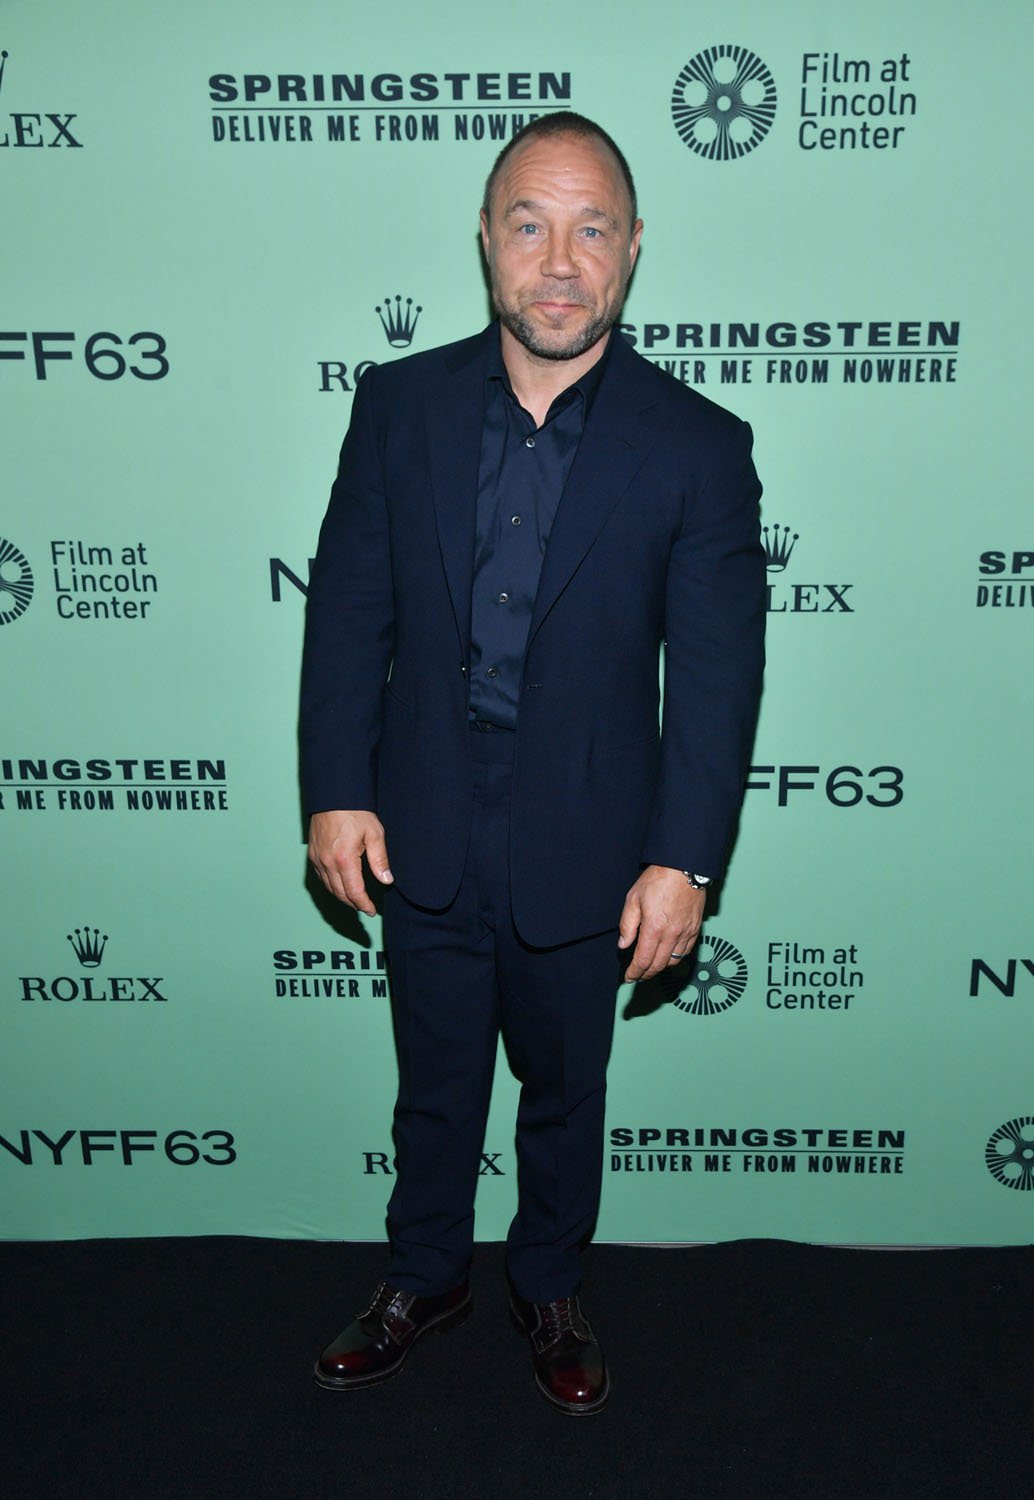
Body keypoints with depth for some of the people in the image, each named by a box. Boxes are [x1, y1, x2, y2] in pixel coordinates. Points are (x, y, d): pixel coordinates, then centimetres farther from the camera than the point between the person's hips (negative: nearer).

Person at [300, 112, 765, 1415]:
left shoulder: (697, 448, -10)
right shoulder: (400, 404, -4)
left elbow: (717, 674, -9)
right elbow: (350, 610, -1)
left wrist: (684, 861, -11)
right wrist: (336, 791, -4)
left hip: (583, 856, -1)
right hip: (421, 840, 2)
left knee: (565, 1096, 20)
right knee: (433, 1089, 21)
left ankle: (548, 1288, 47)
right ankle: (424, 1278, 47)